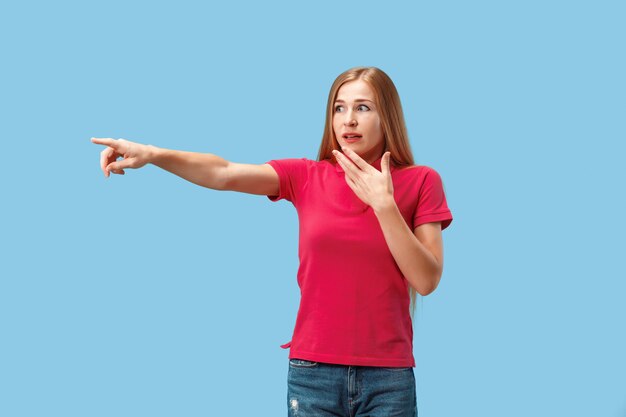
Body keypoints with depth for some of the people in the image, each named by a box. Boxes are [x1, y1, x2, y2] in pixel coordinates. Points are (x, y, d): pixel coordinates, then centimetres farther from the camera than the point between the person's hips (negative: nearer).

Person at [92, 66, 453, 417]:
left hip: (388, 377, -1)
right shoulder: (307, 176, 3)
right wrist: (153, 154, -27)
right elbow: (224, 173, -12)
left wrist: (384, 203, -16)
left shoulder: (420, 182, 0)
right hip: (312, 372, 1)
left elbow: (426, 280, -7)